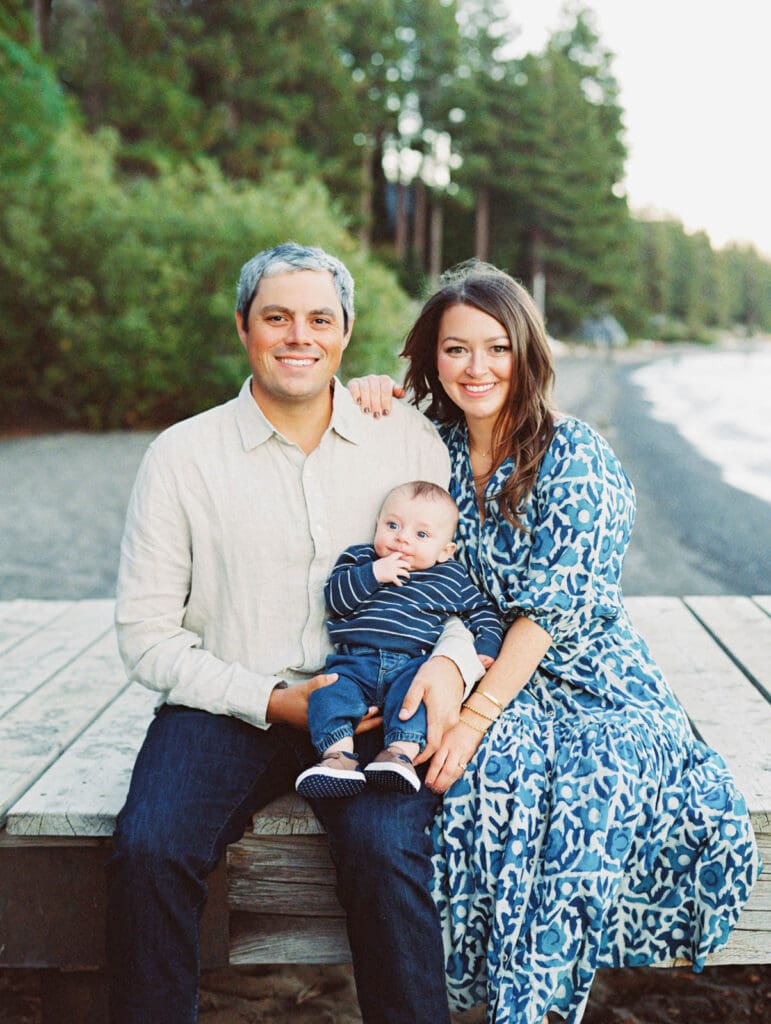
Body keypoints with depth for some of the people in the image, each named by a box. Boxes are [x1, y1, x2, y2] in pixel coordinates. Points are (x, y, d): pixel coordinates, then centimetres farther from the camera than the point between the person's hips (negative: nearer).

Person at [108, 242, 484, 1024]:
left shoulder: (410, 440, 6)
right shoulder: (181, 456, 2)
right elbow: (146, 633, 1)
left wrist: (451, 659, -12)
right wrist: (273, 702, -11)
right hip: (226, 706, 0)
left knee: (386, 850, -29)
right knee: (147, 850, -26)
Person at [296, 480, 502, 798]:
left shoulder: (451, 578, 17)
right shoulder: (359, 558, 16)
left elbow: (483, 611, 24)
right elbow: (335, 598, 2)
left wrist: (485, 649, 6)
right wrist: (373, 573, -10)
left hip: (413, 661, -1)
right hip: (355, 659, 1)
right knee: (331, 689, -27)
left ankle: (401, 751, -44)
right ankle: (338, 754, -39)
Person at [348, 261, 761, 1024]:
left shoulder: (574, 456, -11)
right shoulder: (431, 445, 3)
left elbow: (551, 607, -17)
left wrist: (475, 717, -24)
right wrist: (362, 411, -1)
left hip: (587, 679, -3)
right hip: (480, 670, 3)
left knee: (595, 788, -31)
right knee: (499, 771, -29)